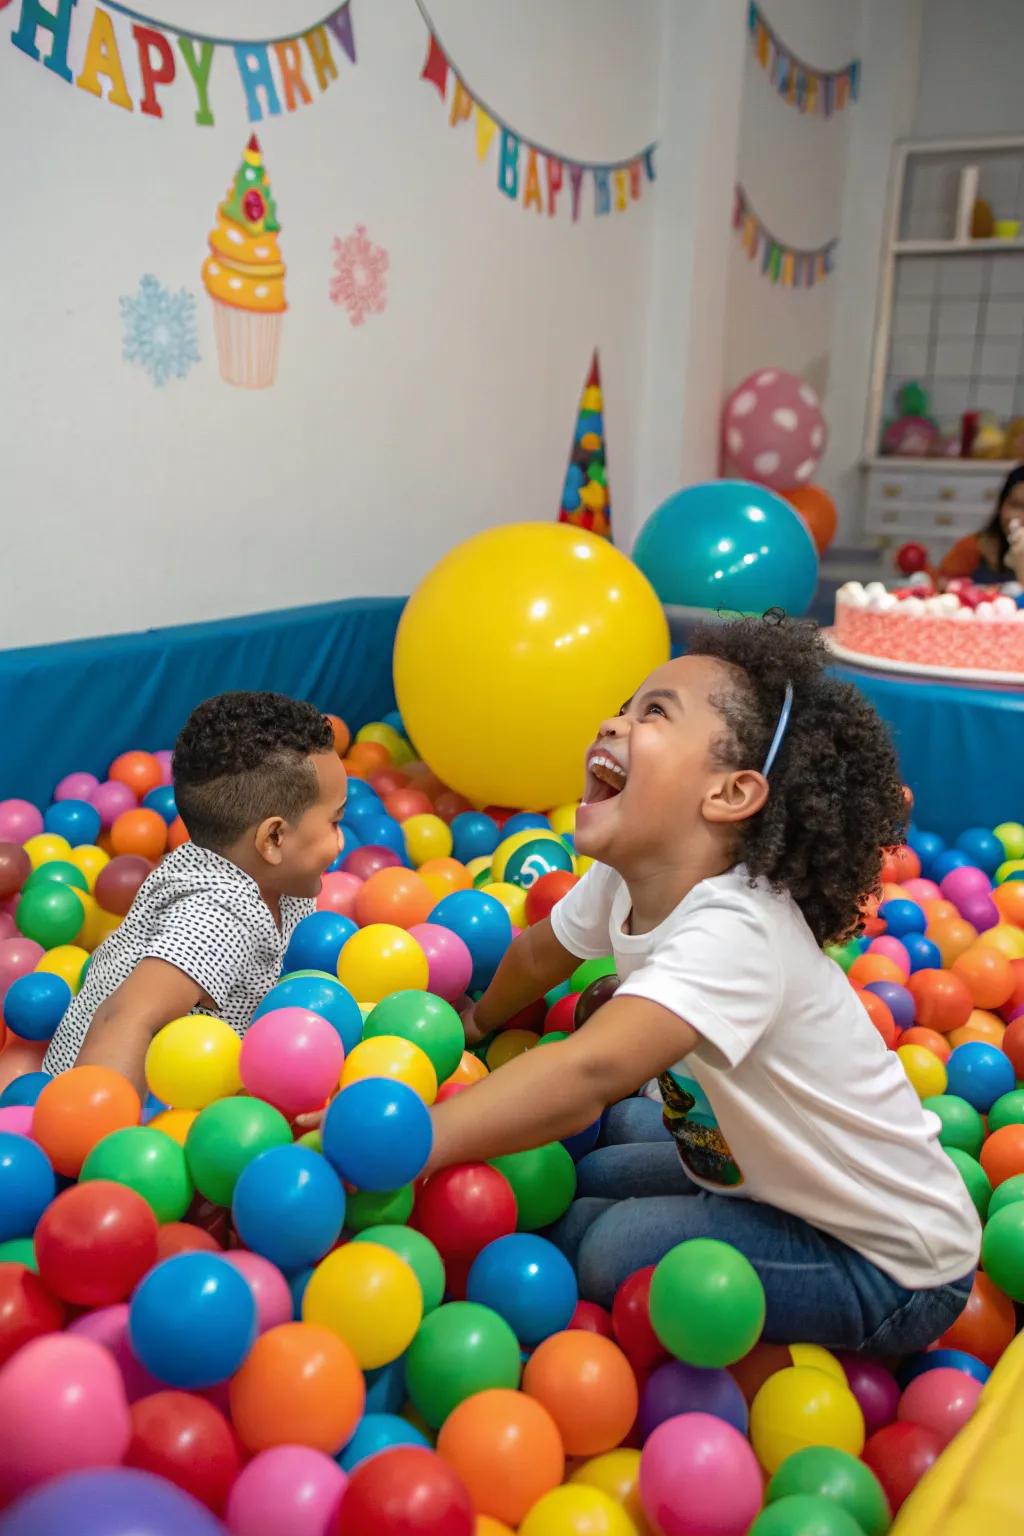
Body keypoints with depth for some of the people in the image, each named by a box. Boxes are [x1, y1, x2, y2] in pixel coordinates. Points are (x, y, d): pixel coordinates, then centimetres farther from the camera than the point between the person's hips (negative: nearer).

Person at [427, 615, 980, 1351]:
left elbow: (588, 1073, -50)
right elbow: (539, 955, 10)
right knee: (581, 1175, 8)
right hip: (777, 1170, 8)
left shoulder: (736, 931, -36)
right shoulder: (622, 882, -10)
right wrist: (475, 1025, 23)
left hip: (893, 1268, -8)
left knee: (600, 1244, -19)